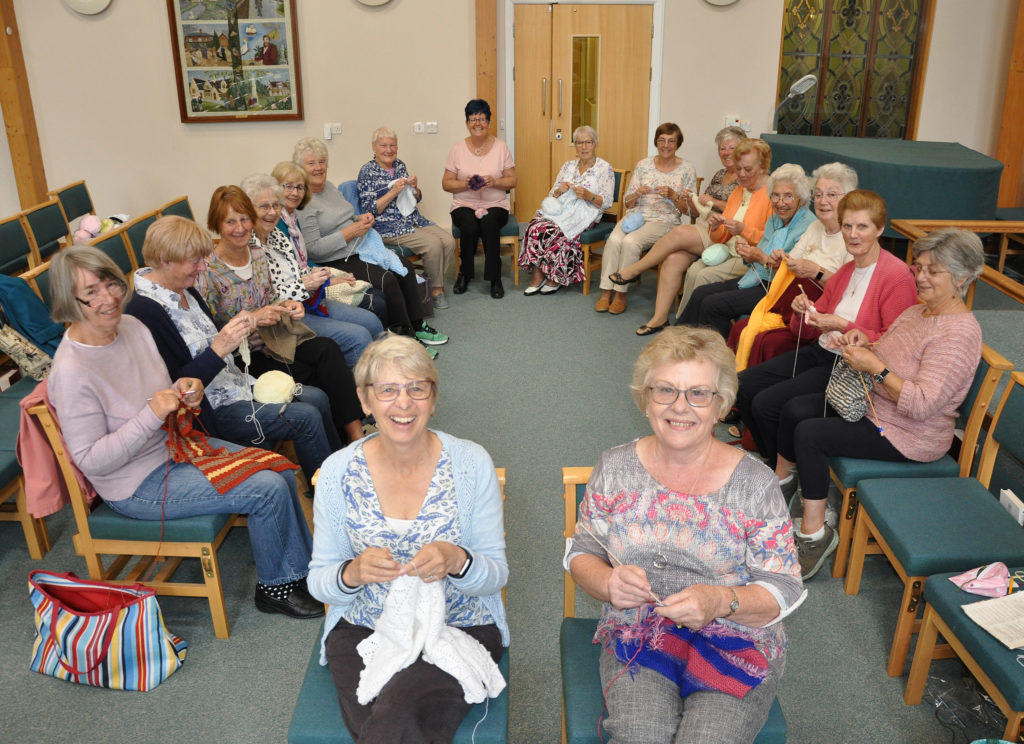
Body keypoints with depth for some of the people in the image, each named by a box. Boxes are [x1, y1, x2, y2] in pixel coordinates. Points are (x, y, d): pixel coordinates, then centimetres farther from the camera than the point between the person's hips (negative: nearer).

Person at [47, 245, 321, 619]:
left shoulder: (130, 326, -2)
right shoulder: (71, 372, -25)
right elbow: (90, 461, -22)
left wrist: (183, 391, -10)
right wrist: (151, 415, -31)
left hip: (174, 445, 8)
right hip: (139, 484, -8)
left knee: (280, 470, 2)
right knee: (269, 489, -17)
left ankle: (303, 566, 21)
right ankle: (275, 587, 7)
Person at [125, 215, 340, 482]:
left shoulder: (184, 290, 6)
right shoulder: (144, 312, -24)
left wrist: (236, 328, 0)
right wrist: (218, 350, -31)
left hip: (234, 382, 10)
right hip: (210, 410, -10)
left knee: (317, 398, 7)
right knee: (306, 418, -17)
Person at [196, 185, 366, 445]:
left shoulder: (257, 255, 6)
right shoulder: (208, 272, -14)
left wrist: (286, 306, -4)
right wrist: (252, 320, -26)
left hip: (272, 340, 6)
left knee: (328, 349, -22)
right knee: (315, 378, -25)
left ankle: (356, 432, -24)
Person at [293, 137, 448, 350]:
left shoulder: (329, 187, 14)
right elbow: (313, 248, -21)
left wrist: (361, 219, 4)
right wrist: (350, 231, -18)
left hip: (361, 249, 9)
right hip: (338, 262, -9)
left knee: (404, 266, -5)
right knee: (387, 279, -25)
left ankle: (417, 326, 4)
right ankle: (406, 337, -13)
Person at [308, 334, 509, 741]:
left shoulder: (472, 463, -7)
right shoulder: (337, 471, -3)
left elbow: (496, 574, -3)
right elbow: (318, 581, 3)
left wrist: (457, 561, -26)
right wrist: (352, 573, -21)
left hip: (460, 626, -1)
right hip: (361, 631, 2)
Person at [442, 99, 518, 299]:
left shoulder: (501, 147, 5)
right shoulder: (458, 148, 5)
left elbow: (512, 181, 5)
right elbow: (446, 183, 4)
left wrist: (494, 181, -16)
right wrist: (465, 184, -15)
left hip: (495, 205, 0)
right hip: (464, 205, 0)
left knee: (489, 223, -34)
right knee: (469, 225, -33)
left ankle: (494, 278, -21)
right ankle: (465, 273, -8)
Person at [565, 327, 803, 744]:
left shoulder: (756, 484, -5)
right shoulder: (616, 468, 1)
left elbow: (784, 590, -3)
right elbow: (581, 552, 10)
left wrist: (721, 601, -23)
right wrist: (607, 583, -13)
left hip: (736, 646, 0)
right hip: (636, 640, 1)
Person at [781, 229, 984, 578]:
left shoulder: (959, 333, -24)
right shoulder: (918, 310, 6)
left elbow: (921, 405, -31)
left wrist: (874, 366, -28)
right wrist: (864, 343, -3)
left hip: (908, 435, -10)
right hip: (873, 404, 10)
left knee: (809, 434, -22)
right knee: (794, 409, 3)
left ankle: (814, 533, -10)